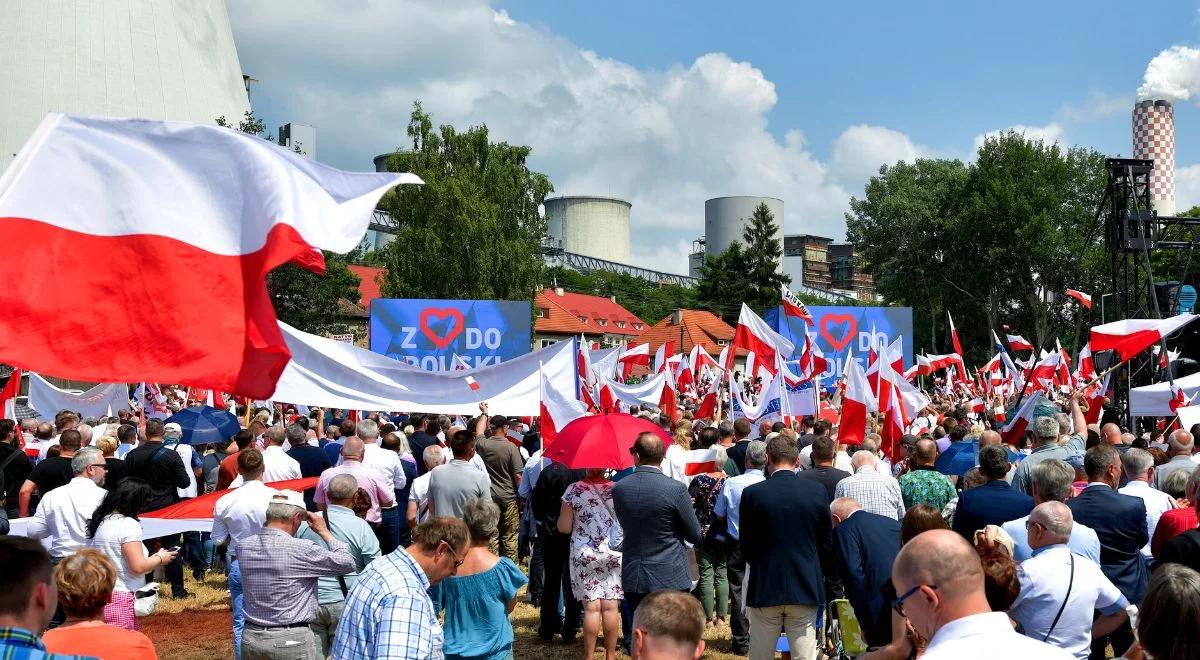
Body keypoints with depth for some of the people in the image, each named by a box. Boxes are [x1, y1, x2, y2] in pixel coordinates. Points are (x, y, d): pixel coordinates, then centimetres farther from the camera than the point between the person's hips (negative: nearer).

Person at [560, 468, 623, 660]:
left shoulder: (573, 490, -8)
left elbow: (564, 527, -5)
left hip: (584, 555, -1)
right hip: (613, 554, 1)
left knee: (591, 607, 1)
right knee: (611, 606, 5)